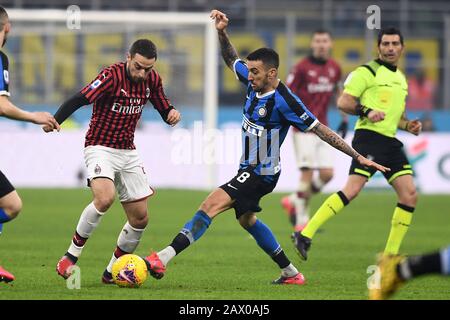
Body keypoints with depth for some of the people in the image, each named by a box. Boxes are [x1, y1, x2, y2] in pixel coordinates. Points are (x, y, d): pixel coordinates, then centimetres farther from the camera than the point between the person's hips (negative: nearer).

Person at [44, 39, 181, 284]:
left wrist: (172, 114, -11)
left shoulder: (152, 80, 1)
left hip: (128, 152, 7)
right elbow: (79, 99, -27)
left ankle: (112, 272, 19)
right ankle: (71, 254, -16)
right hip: (100, 148, -7)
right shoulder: (112, 76, -19)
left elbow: (164, 110, 14)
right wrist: (54, 121, -43)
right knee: (104, 198, -32)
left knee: (140, 218, 3)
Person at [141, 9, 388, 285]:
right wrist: (222, 32, -2)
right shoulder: (254, 83, -4)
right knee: (246, 220, 27)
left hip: (262, 174, -10)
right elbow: (231, 59, 15)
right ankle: (291, 274, 37)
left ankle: (163, 259, -30)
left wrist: (359, 157, -19)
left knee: (211, 205, -22)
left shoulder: (284, 101, -25)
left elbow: (320, 130, -20)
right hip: (248, 169, 10)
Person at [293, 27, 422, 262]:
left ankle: (390, 256, 4)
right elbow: (343, 102, -8)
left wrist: (408, 125, 14)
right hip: (369, 137, -8)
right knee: (352, 190, -20)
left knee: (409, 195, -2)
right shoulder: (368, 72, -2)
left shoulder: (400, 78, 23)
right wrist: (367, 112, -22)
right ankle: (305, 236, -20)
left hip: (390, 142, 8)